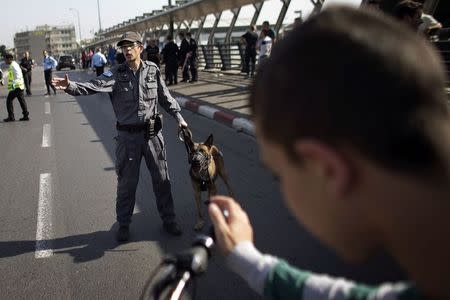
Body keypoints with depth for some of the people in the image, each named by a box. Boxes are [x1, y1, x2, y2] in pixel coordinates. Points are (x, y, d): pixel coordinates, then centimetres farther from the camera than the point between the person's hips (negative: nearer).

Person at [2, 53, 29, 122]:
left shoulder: (13, 65, -14)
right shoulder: (13, 65, 17)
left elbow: (18, 75, -24)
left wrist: (13, 83, -33)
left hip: (16, 87, -10)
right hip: (20, 86, 10)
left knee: (9, 100, -2)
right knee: (21, 101, 9)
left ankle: (11, 117, 1)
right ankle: (26, 116, 11)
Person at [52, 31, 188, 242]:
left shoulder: (152, 70, 0)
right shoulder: (116, 74, -6)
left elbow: (165, 97, 10)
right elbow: (93, 86, -21)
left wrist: (178, 117, 11)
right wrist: (70, 86, -38)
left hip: (152, 133, 2)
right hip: (128, 135, -1)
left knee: (162, 179, 12)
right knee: (126, 182, 8)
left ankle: (168, 220, 29)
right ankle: (123, 224, 26)